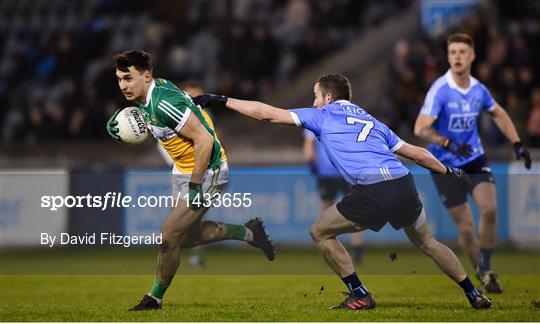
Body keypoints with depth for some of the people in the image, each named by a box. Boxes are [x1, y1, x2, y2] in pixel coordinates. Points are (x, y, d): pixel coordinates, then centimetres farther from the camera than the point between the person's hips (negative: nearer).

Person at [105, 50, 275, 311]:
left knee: (169, 236, -9)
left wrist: (195, 186, -25)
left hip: (207, 172, -10)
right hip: (183, 170, 10)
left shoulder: (164, 103, -30)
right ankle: (248, 233, 37)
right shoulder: (147, 96, -3)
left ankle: (155, 298, 10)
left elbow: (204, 139, -30)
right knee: (187, 237, 19)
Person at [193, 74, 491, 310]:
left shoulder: (322, 115, 15)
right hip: (404, 185, 6)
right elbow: (415, 152, 30)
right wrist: (448, 172, 43)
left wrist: (223, 101, 19)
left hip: (372, 193, -6)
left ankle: (360, 295, 11)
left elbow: (268, 113, 12)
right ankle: (474, 296, 27)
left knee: (320, 232, 14)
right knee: (426, 242, 26)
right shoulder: (371, 121, 29)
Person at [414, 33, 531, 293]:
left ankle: (485, 268, 2)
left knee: (489, 209, -17)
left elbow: (499, 114, 18)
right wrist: (450, 145, -35)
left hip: (475, 159, 4)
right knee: (466, 227, -5)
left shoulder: (478, 89, -2)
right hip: (445, 165, -4)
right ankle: (481, 274, 17)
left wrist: (517, 144, 11)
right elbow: (421, 128, -24)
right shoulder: (440, 90, -19)